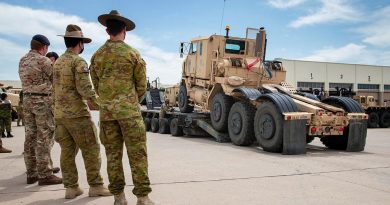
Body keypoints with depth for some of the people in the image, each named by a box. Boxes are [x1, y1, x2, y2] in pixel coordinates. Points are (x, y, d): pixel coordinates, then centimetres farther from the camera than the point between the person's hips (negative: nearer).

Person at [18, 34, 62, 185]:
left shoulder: (22, 61, 12)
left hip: (27, 99, 8)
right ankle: (45, 175, -3)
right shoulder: (43, 61, -12)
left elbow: (28, 80, 13)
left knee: (31, 136, 10)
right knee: (43, 138, -5)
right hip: (43, 100, -8)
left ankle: (32, 174, 15)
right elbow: (54, 79, -4)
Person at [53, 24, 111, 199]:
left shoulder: (58, 62, 14)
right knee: (91, 149, -1)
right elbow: (85, 88, -19)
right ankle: (95, 186, 3)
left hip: (60, 113, 8)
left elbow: (58, 88, 17)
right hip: (77, 113, -8)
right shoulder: (78, 61, -11)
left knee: (67, 151, 8)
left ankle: (71, 188, 11)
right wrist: (97, 105, -9)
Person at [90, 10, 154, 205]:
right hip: (128, 109, -4)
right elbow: (142, 85, 0)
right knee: (137, 153, 0)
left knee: (113, 154, 9)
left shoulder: (97, 55, 6)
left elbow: (96, 85, 11)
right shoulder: (132, 53, -4)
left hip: (106, 110, 4)